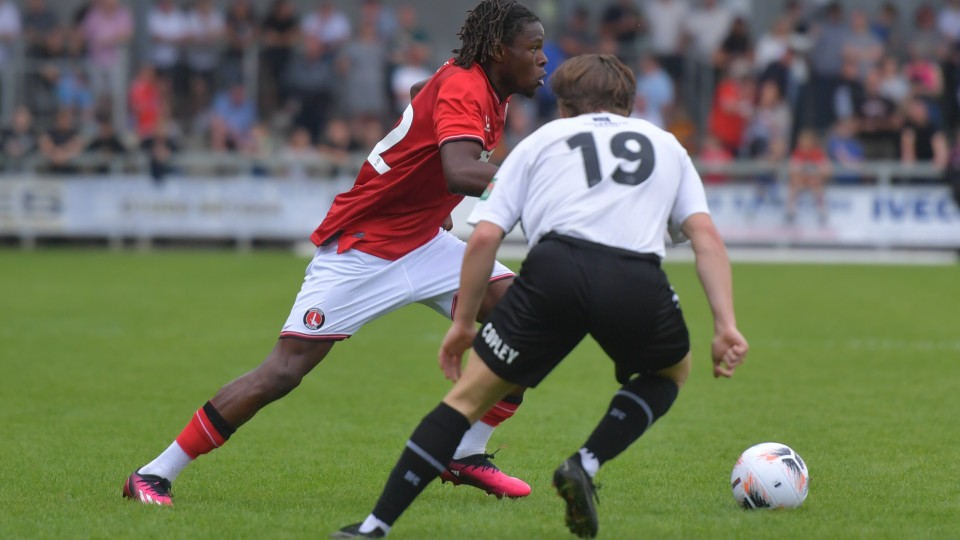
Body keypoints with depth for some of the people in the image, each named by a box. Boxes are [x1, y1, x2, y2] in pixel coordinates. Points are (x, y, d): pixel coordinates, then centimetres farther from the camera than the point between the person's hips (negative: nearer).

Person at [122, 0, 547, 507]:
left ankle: (467, 455, 2)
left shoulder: (484, 90, 4)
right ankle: (154, 475, -4)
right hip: (358, 250, -9)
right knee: (284, 371, -13)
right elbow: (460, 174, -42)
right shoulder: (461, 89, -23)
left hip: (420, 241, 9)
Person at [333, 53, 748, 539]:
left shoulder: (543, 139, 26)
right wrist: (726, 325, 11)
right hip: (638, 281, 0)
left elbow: (484, 237, 15)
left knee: (469, 395, 11)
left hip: (555, 267, 0)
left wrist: (462, 324, 24)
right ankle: (587, 465, 11)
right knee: (671, 371, 32)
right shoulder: (665, 144, 30)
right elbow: (706, 235, 16)